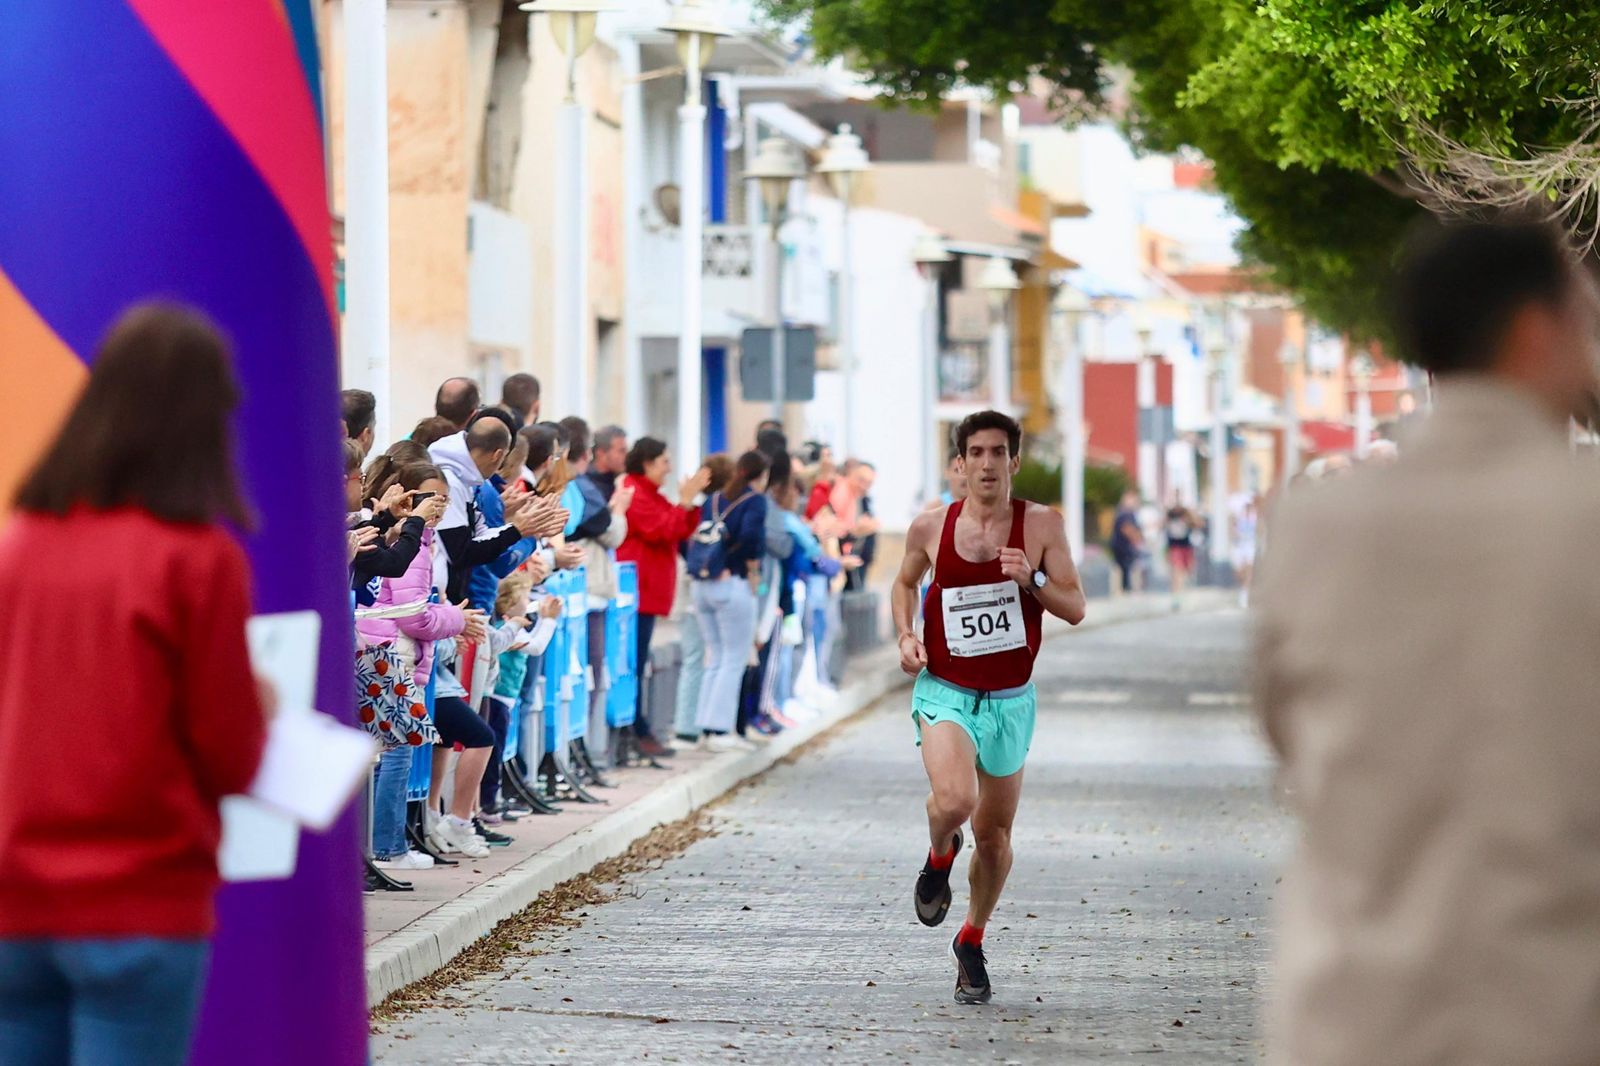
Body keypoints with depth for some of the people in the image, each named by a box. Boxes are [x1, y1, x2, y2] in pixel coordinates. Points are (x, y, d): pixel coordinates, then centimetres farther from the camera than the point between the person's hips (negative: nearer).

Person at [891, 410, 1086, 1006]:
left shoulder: (1041, 526, -4)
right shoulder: (930, 528, -3)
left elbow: (1075, 609, -4)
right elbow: (905, 582, 17)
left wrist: (1031, 579, -22)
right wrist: (906, 635, 0)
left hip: (1009, 701, 2)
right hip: (944, 692, -1)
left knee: (994, 836, 10)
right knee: (954, 800, -29)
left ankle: (972, 941, 35)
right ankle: (939, 856, 8)